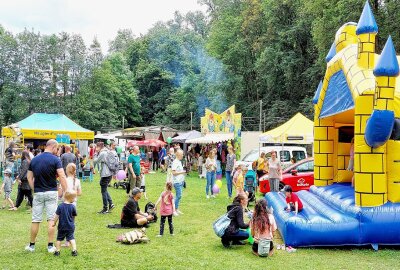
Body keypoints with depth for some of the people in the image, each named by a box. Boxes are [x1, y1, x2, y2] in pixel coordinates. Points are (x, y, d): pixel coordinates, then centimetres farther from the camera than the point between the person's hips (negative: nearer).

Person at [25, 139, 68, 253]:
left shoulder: (34, 159, 6)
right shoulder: (55, 160, -9)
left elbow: (29, 177, 7)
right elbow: (62, 177, -16)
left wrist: (34, 190, 10)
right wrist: (66, 192, -14)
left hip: (38, 193, 3)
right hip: (51, 192, -3)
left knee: (35, 220, 9)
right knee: (51, 219, 3)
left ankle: (32, 245, 18)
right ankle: (50, 246, 4)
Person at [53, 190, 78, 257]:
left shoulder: (60, 206, -10)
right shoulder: (72, 207, -9)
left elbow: (57, 216, -7)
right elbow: (74, 216, 3)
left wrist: (54, 223, 8)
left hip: (62, 226, 0)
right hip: (70, 227, 0)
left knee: (59, 239, 13)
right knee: (71, 238, 6)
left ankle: (57, 251, 16)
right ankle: (74, 250, -1)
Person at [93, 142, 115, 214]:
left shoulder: (102, 153, -14)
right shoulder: (107, 152, 14)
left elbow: (95, 161, -9)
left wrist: (96, 153, -2)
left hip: (105, 174, -9)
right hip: (109, 173, 9)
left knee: (104, 191, -1)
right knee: (105, 190, 19)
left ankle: (105, 209, 5)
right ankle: (111, 204, 12)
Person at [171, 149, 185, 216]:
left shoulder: (180, 162, 15)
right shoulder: (175, 162, -15)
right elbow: (174, 172, -19)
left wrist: (184, 171, 11)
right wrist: (182, 172, -17)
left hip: (181, 181, 10)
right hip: (177, 182, -10)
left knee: (178, 195, 13)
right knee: (179, 195, -9)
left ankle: (177, 209, 19)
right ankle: (174, 210, -2)